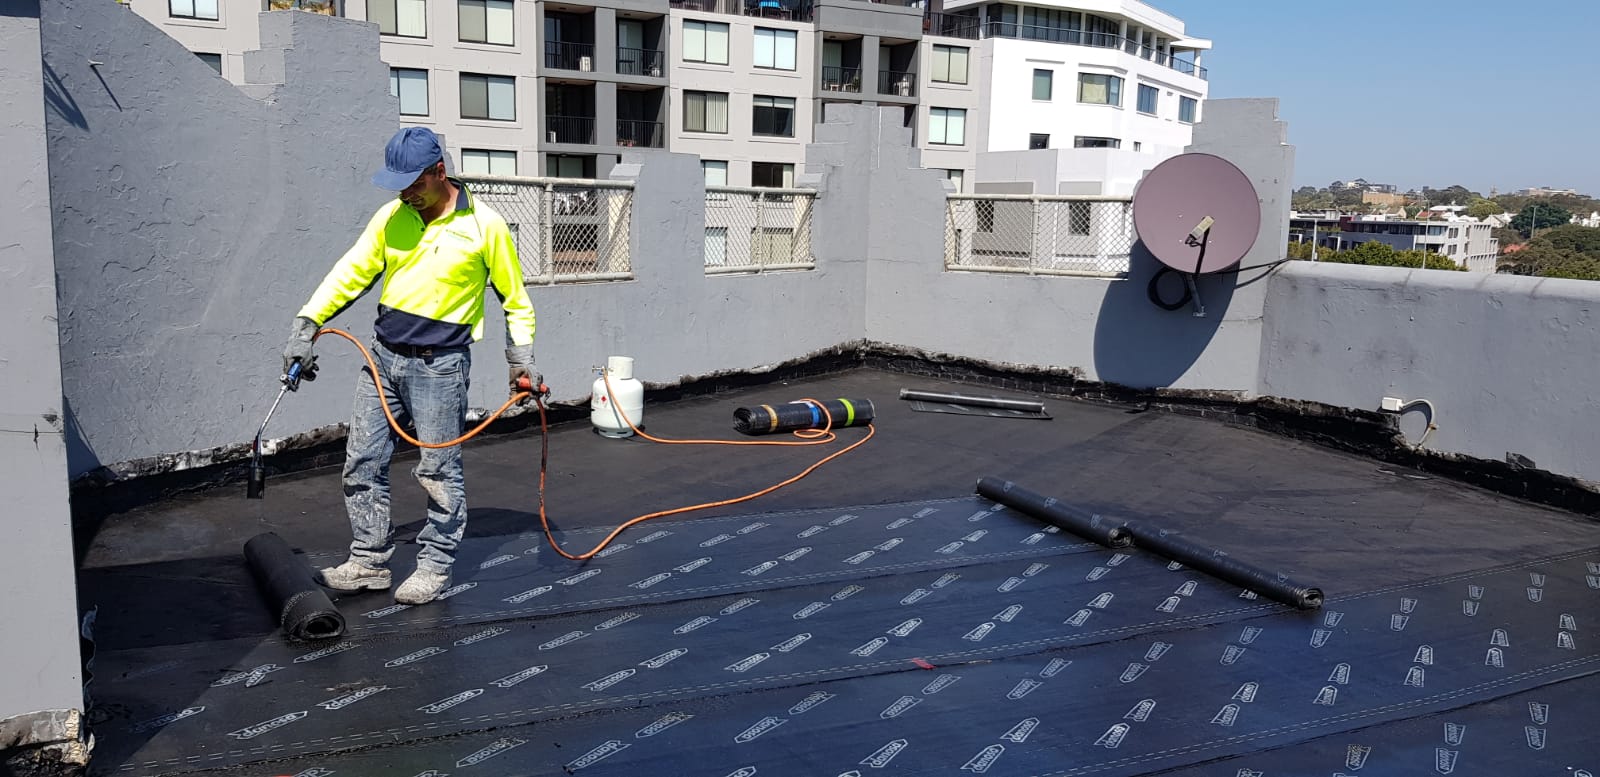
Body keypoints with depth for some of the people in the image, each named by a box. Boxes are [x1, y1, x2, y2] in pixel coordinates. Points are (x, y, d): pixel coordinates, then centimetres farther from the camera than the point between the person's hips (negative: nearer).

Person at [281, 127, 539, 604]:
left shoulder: (484, 226, -7)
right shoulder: (391, 217, 5)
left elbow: (514, 296, 1)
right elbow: (351, 272, 4)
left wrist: (522, 359, -4)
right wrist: (307, 324, -6)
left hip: (439, 367, -5)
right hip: (383, 357, 5)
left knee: (438, 471, 1)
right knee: (363, 463, 7)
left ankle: (435, 568, 16)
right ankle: (369, 562, 20)